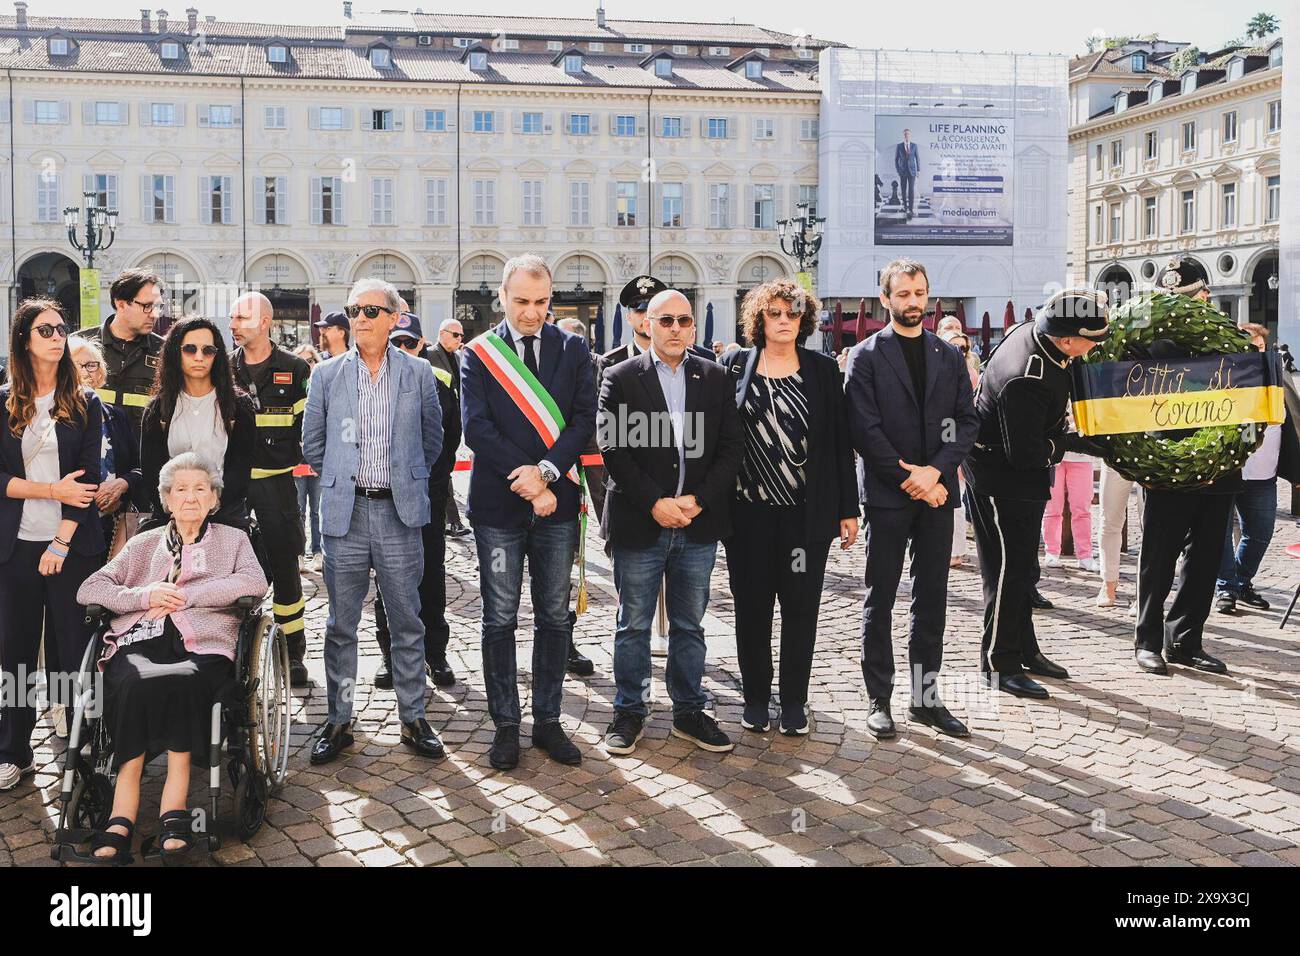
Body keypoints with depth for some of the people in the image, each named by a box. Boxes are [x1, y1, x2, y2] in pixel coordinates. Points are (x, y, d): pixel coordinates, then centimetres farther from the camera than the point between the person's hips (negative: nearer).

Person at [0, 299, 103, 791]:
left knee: (72, 647, 1)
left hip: (73, 544, -1)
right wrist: (53, 491, -13)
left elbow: (89, 477, -3)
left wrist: (61, 542, -10)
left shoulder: (85, 403, 3)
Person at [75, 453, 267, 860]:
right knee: (134, 685, -33)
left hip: (200, 646, -1)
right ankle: (121, 818, -35)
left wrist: (185, 595, -5)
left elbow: (255, 583, 1)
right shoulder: (143, 544, 28)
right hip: (140, 641, 2)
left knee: (180, 682, -36)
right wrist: (145, 595, -1)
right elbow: (89, 588, 18)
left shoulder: (233, 539, 22)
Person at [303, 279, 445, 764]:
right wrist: (342, 480, 11)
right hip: (345, 512, 1)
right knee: (341, 624, 6)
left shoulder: (418, 373, 4)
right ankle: (338, 721, 17)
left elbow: (433, 438, 14)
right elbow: (312, 443, 13)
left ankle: (413, 719, 17)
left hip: (400, 512, 0)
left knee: (407, 622, 6)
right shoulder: (328, 374, 5)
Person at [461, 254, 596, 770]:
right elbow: (476, 428, -8)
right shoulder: (478, 354, 1)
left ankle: (548, 721, 21)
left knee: (554, 618, 9)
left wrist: (546, 471, -16)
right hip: (498, 504, -2)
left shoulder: (573, 350, 6)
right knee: (500, 620, 5)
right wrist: (525, 478, -16)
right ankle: (506, 725, 16)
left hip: (556, 502, 2)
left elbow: (584, 421, -2)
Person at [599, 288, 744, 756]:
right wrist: (655, 503, -15)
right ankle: (629, 712, 22)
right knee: (633, 625, 8)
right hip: (638, 523, -2)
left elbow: (732, 447, 2)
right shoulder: (619, 378, -1)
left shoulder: (716, 378, 6)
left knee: (689, 626, 12)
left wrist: (698, 500, -10)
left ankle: (689, 712, 24)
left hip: (698, 524, 2)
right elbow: (613, 448, -7)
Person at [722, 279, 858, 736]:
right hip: (748, 510, 0)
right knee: (752, 607, 8)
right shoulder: (736, 365, 4)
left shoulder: (823, 369, 5)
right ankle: (756, 698, 21)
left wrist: (848, 509, 0)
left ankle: (794, 701, 17)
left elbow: (840, 441, 4)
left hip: (807, 511, 0)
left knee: (801, 607, 5)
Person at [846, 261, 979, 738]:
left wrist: (934, 471, -9)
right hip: (887, 495, -4)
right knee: (879, 601, 3)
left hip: (936, 491, 4)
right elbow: (864, 429, -8)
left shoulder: (950, 357, 12)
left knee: (932, 601, 8)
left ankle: (925, 698, 17)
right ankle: (879, 700, 11)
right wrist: (909, 477, -12)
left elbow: (967, 422, 6)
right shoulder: (867, 355, 0)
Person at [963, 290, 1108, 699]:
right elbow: (1026, 454, -29)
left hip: (1023, 474, 10)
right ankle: (1000, 665, 8)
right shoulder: (1026, 380, -34)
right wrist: (1069, 441, -16)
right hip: (1000, 476, -10)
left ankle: (1025, 651, 30)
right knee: (1009, 569, -3)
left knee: (1023, 568, 18)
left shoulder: (1032, 331, -6)